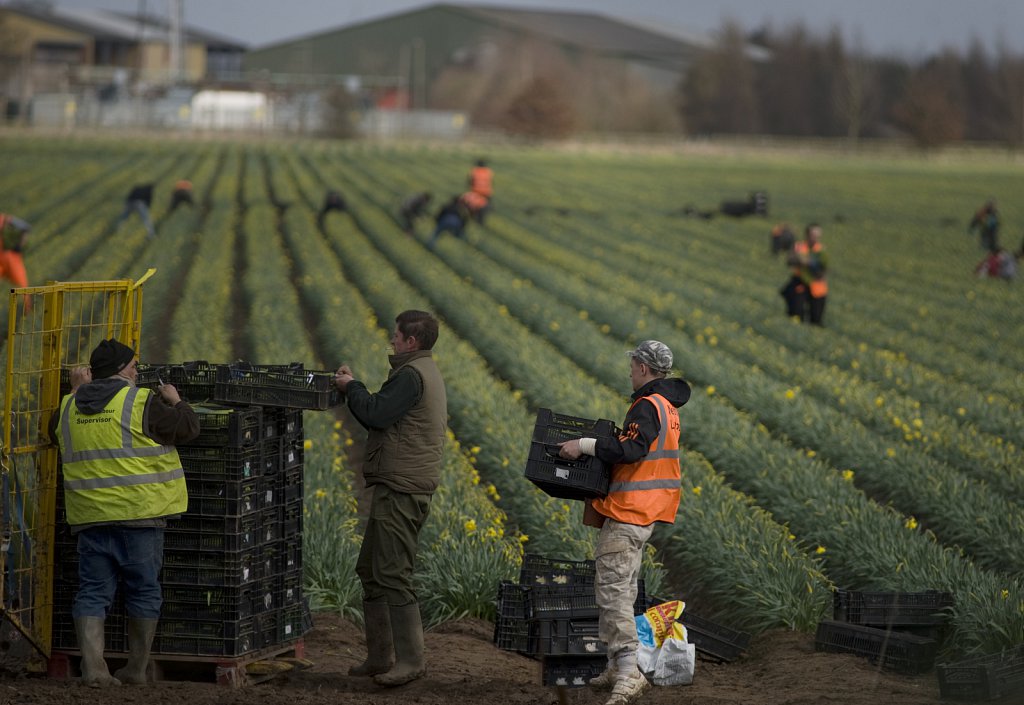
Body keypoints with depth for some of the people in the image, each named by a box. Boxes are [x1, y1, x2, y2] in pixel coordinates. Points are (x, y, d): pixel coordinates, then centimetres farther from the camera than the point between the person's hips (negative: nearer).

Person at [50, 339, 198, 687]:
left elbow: (56, 432, 30)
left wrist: (77, 393, 36)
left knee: (93, 592, 5)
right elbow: (188, 428, -3)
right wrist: (175, 401, 14)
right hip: (138, 514, -4)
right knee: (143, 590, 8)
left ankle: (93, 666, -10)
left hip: (90, 515, 4)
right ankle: (137, 668, 13)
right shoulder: (141, 403, -7)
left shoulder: (70, 408, 9)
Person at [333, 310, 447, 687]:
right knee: (370, 570, 15)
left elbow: (375, 415, -20)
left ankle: (410, 659, -10)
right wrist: (354, 387, 13)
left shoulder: (411, 375, -15)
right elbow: (384, 413, 19)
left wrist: (351, 387, -5)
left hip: (401, 490, -11)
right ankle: (380, 657, 19)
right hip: (400, 488, 11)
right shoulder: (427, 371, 19)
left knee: (392, 574, -11)